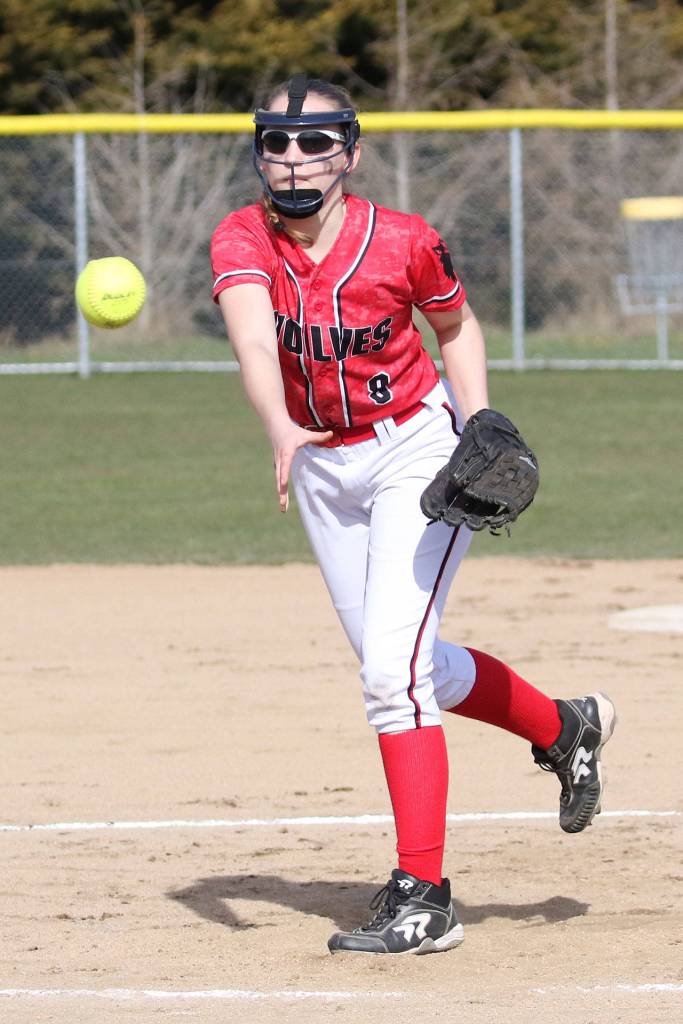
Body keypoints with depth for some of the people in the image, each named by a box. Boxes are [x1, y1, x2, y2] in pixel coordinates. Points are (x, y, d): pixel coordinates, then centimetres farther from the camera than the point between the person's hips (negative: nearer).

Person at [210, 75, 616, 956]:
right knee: (397, 665, 17)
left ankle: (422, 899, -14)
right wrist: (280, 429, -55)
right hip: (320, 463, 5)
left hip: (418, 448, -4)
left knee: (393, 665, -17)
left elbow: (456, 326, 2)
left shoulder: (403, 243, -18)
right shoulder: (243, 242, -17)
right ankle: (564, 728, 43)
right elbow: (253, 338, -36)